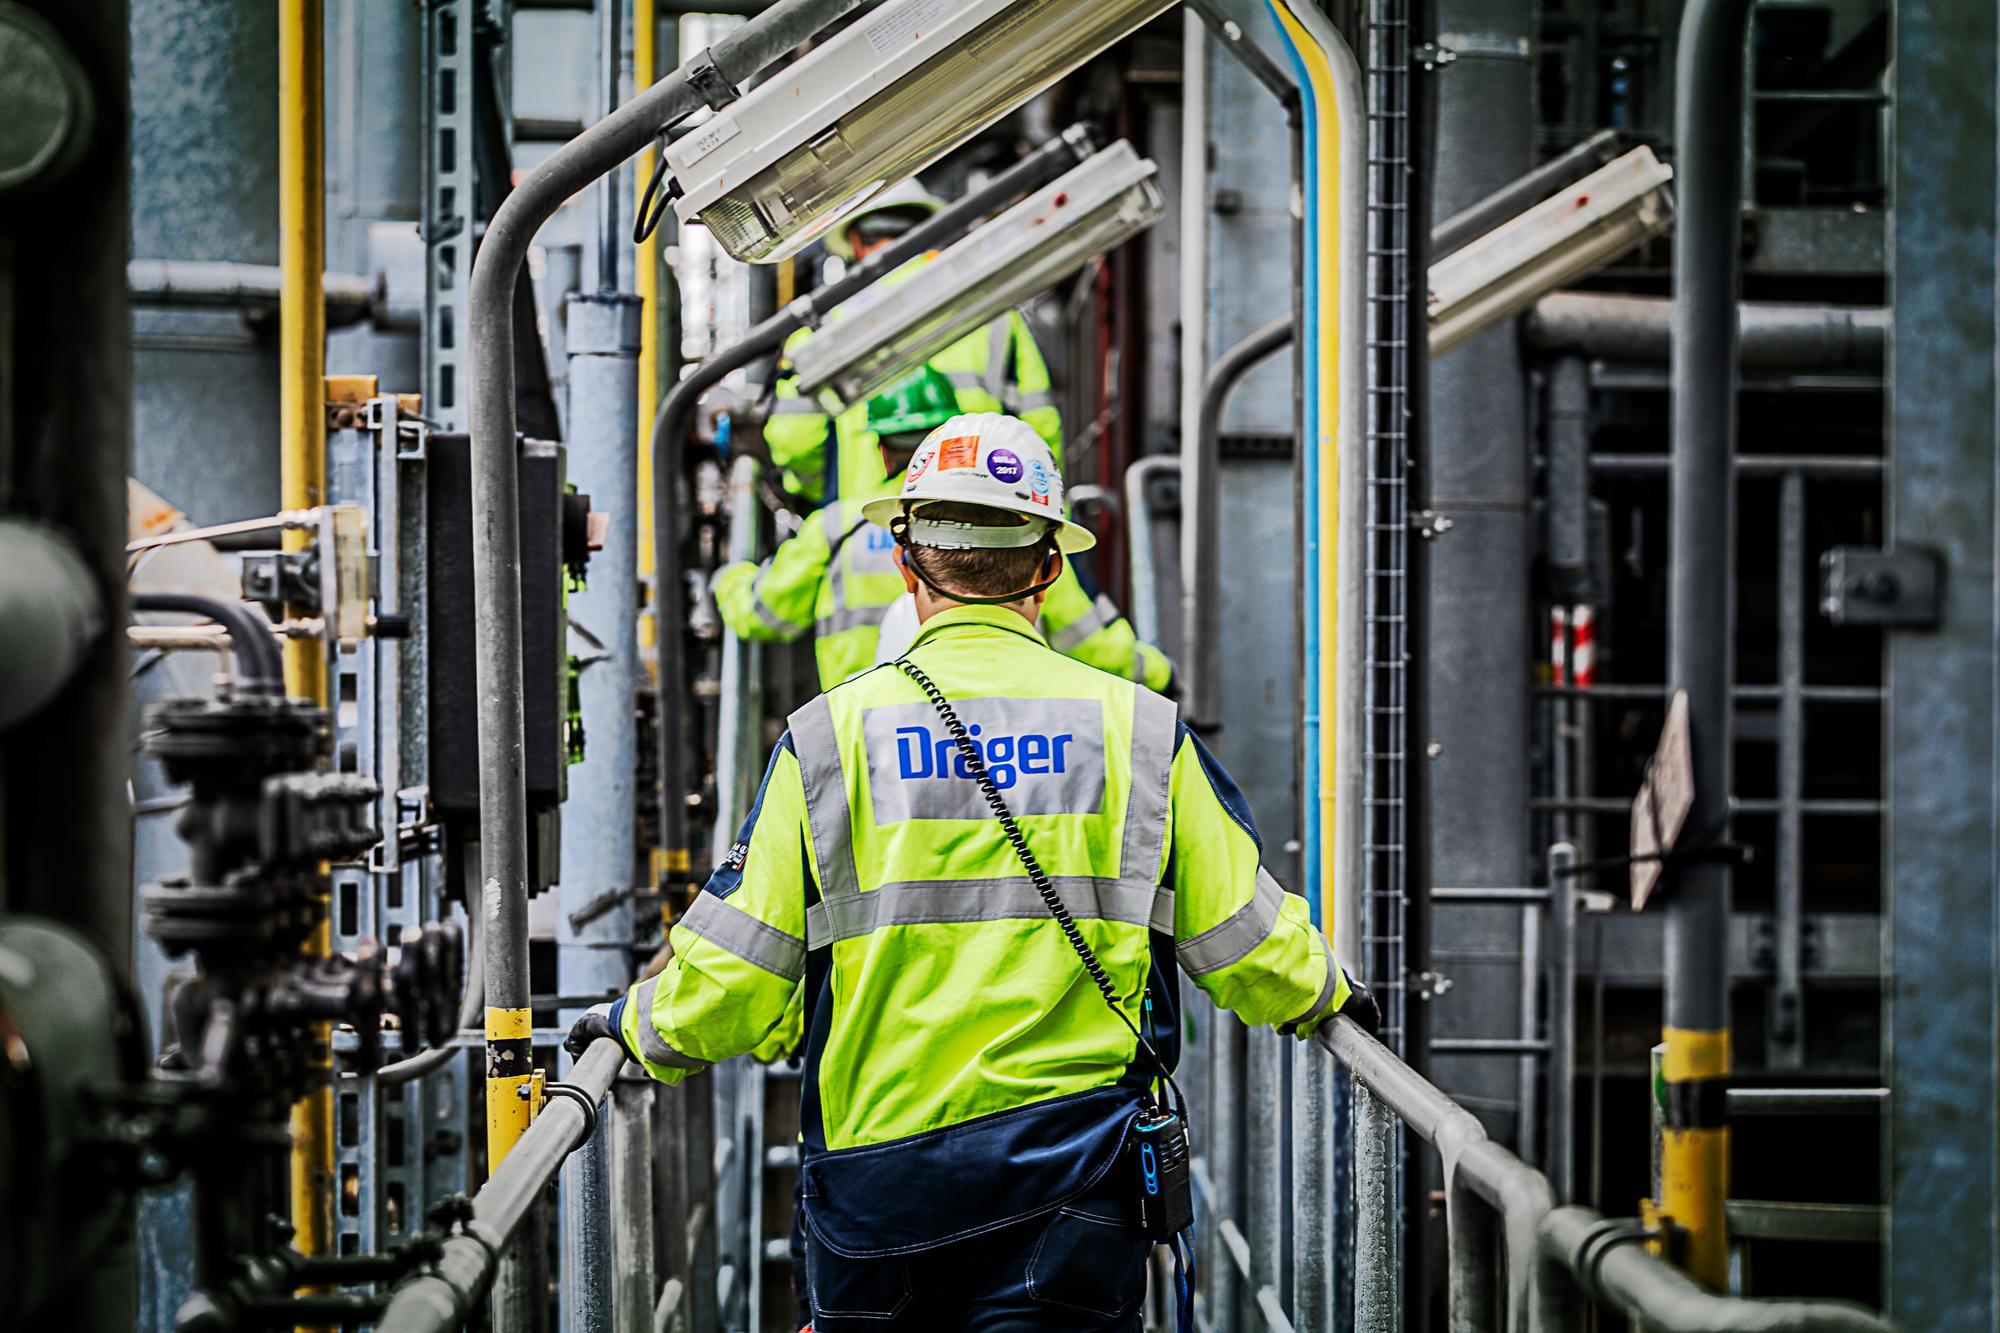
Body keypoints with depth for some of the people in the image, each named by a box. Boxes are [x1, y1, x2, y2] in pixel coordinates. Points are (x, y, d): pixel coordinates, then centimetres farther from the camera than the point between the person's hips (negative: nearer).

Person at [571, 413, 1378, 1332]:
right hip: (1074, 1179, 0)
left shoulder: (830, 734, -1)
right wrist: (1324, 994, 29)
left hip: (875, 1168, 0)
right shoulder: (1139, 729, 2)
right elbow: (1254, 950, 7)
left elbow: (725, 988, -1)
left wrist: (636, 1026, 20)